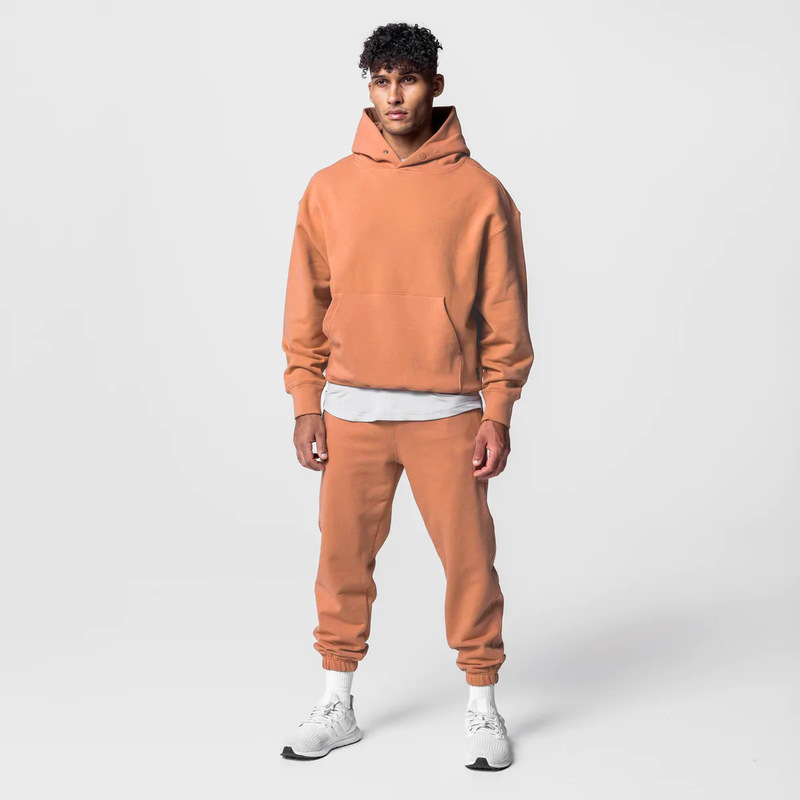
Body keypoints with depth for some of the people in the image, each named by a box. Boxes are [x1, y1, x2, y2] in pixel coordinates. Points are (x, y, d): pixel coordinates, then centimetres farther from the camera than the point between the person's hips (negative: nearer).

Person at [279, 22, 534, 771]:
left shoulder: (479, 191, -2)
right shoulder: (328, 188, 4)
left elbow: (504, 313, -1)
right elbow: (306, 304, 6)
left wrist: (498, 414, -5)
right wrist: (306, 403, 2)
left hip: (448, 413, -2)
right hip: (352, 411, 2)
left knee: (468, 557, 3)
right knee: (343, 557, 9)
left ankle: (482, 704, 19)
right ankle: (337, 703, 23)